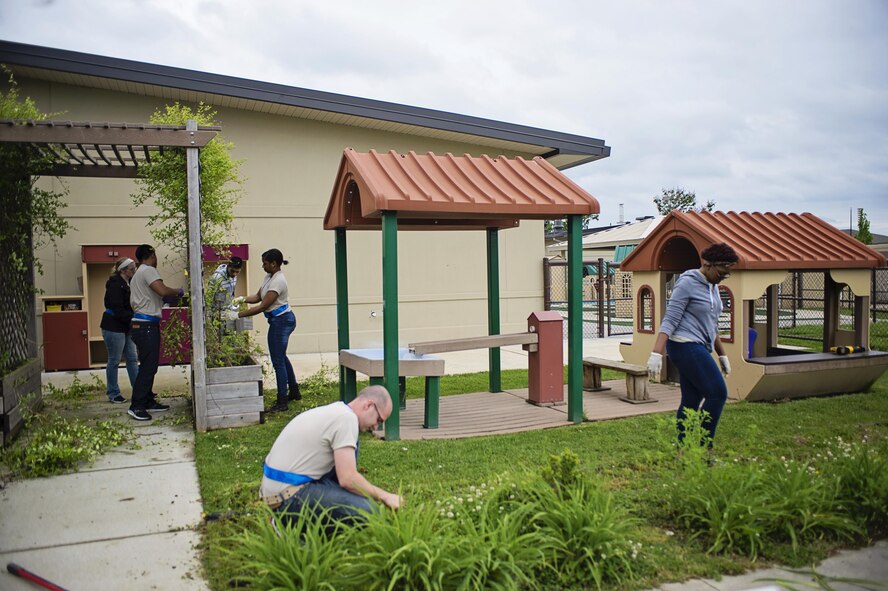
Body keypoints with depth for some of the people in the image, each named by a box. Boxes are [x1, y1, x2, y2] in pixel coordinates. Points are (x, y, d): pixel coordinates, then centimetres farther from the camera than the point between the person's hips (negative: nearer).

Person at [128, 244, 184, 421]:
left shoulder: (137, 275, 23)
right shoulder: (148, 270, -10)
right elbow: (162, 290, -24)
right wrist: (178, 291, -6)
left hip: (141, 324, 11)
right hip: (146, 325, -11)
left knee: (149, 365, 15)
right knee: (148, 366, -9)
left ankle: (148, 401, 21)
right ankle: (136, 406, -7)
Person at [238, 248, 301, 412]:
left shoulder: (278, 281, -23)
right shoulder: (269, 277, 8)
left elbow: (262, 306, -24)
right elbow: (258, 297, 12)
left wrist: (239, 315, -22)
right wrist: (243, 299, -6)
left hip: (281, 321, -11)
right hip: (281, 320, 11)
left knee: (278, 361, -4)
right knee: (281, 356, 22)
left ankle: (282, 402, 4)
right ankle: (294, 391, 36)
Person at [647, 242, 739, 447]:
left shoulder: (712, 286, 17)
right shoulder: (687, 283, -10)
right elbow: (670, 320, -17)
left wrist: (722, 355, 28)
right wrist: (657, 353, -25)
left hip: (697, 348, 9)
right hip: (685, 345, -9)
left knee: (691, 400, 8)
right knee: (717, 393, -11)